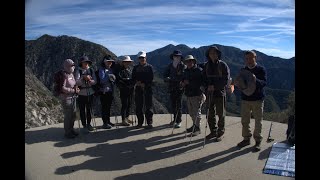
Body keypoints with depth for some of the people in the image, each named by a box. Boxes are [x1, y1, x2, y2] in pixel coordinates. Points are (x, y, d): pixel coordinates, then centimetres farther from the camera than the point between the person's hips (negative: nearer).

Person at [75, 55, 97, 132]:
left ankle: (89, 124, 26)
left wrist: (90, 80, -20)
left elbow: (95, 81, 0)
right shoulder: (79, 71, -3)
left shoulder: (91, 70, 4)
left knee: (89, 109, 11)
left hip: (90, 92, 3)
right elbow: (77, 82, -14)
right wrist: (83, 78, -29)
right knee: (82, 110, 3)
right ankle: (84, 126, 13)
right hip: (82, 93, -2)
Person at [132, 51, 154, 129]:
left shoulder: (149, 67, 4)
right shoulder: (136, 68, 13)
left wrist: (144, 84, -16)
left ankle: (149, 123, 4)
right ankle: (140, 122, 16)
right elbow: (133, 78, 8)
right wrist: (136, 82, -12)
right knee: (138, 106, 5)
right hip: (138, 89, 3)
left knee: (148, 106, -2)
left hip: (147, 88, -3)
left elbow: (151, 78, -3)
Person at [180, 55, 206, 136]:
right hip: (189, 95, 8)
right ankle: (194, 125, 34)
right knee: (191, 112, 17)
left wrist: (189, 82, -20)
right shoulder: (186, 71, 14)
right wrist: (183, 83, -3)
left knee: (196, 112, -3)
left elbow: (202, 82, -19)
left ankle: (197, 128, 8)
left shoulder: (199, 70, -9)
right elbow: (183, 80, 21)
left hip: (197, 95, -7)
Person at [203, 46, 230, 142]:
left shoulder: (222, 65, -5)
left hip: (220, 92, -4)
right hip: (209, 93, 4)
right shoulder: (206, 65, 8)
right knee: (211, 113, 11)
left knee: (221, 114, 5)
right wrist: (207, 86, -6)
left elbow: (226, 80, -11)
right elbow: (204, 77, 11)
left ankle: (220, 133, 18)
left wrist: (215, 86, -18)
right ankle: (213, 131, 24)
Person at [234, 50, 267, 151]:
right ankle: (246, 139, 22)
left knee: (258, 121, 4)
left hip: (258, 100, -3)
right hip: (245, 99, 4)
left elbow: (264, 82, -16)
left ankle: (258, 141, 17)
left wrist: (256, 80, -36)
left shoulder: (261, 70, -3)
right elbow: (239, 84, 11)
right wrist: (236, 84, -13)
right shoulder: (243, 70, 8)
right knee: (244, 121, 7)